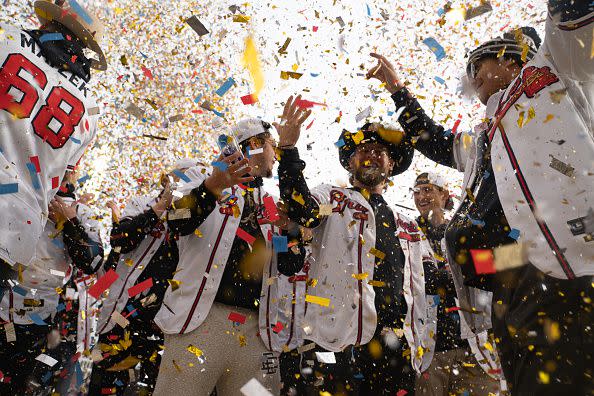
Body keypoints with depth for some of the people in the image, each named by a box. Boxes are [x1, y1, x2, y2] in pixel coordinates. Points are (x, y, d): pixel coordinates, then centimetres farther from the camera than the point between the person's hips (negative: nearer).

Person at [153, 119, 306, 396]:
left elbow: (291, 267, 15)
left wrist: (291, 230, -3)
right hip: (202, 320, -4)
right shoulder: (203, 177, 8)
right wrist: (210, 187, -25)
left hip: (259, 330, 4)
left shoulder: (272, 203, 20)